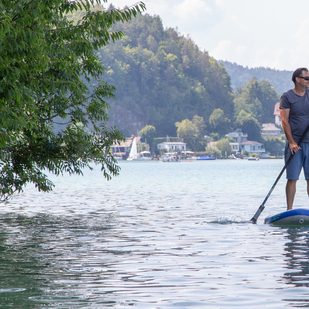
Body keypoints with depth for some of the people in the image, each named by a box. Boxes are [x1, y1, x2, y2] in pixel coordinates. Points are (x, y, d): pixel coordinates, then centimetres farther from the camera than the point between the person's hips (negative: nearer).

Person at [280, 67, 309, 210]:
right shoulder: (287, 96, -2)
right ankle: (289, 211, 1)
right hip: (295, 143, -4)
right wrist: (291, 142, -13)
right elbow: (285, 121, -6)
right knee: (292, 178, -4)